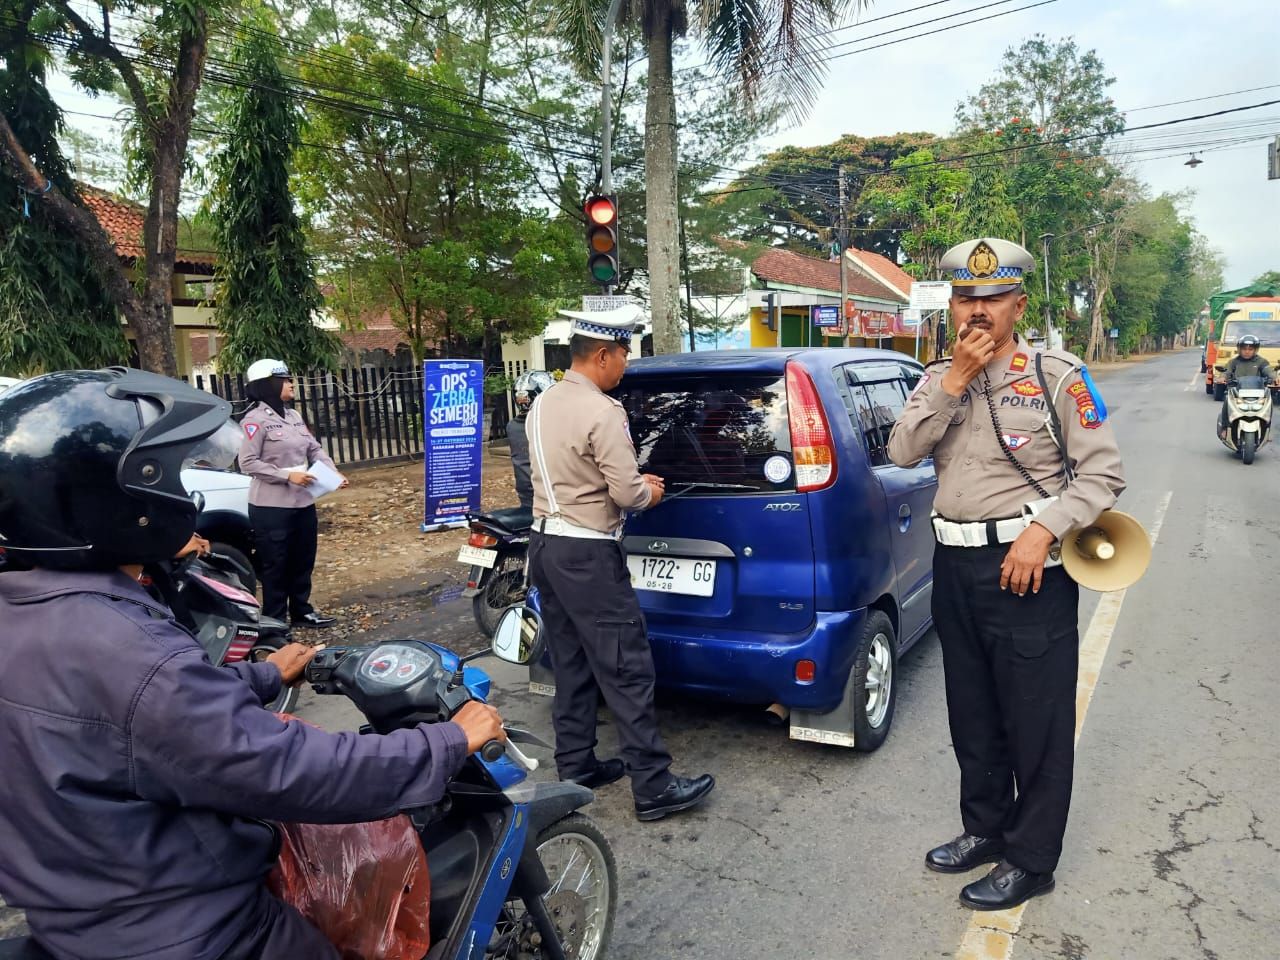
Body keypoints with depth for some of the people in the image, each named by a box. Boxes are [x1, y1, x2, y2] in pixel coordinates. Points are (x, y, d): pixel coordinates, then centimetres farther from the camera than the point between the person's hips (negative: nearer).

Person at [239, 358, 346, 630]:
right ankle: (274, 621, 13)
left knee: (303, 561, 18)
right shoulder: (256, 419, -13)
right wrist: (287, 475, -20)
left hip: (303, 502, 8)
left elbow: (315, 449, 11)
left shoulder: (294, 416, 11)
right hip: (271, 507, -8)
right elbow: (248, 463, -16)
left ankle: (301, 611, 32)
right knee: (275, 566, 2)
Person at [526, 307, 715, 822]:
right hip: (587, 553, -9)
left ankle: (575, 766, 26)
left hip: (547, 543, 9)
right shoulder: (602, 412, -18)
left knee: (571, 665, 16)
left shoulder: (544, 403, 10)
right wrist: (649, 492, 3)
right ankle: (654, 787, 4)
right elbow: (627, 494, -19)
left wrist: (632, 481, 14)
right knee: (627, 670, -3)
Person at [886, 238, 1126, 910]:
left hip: (1027, 565, -5)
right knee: (971, 715, 18)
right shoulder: (939, 378, 8)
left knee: (1036, 722, 6)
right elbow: (903, 452, -7)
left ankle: (1030, 860, 23)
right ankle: (984, 829, 37)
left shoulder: (1058, 375, -6)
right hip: (954, 565, 5)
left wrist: (1042, 532, -20)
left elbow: (1103, 472, -8)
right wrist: (954, 381, -14)